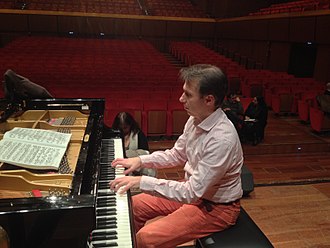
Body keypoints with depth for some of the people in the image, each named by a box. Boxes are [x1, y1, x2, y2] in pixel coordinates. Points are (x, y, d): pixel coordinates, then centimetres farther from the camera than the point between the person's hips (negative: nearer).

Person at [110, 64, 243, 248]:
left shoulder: (222, 139, -32)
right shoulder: (196, 120, -7)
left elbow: (192, 193, -30)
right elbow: (177, 155, 9)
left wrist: (143, 181, -27)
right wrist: (141, 160, -2)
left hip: (216, 208, -8)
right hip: (195, 190, 8)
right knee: (135, 205, 8)